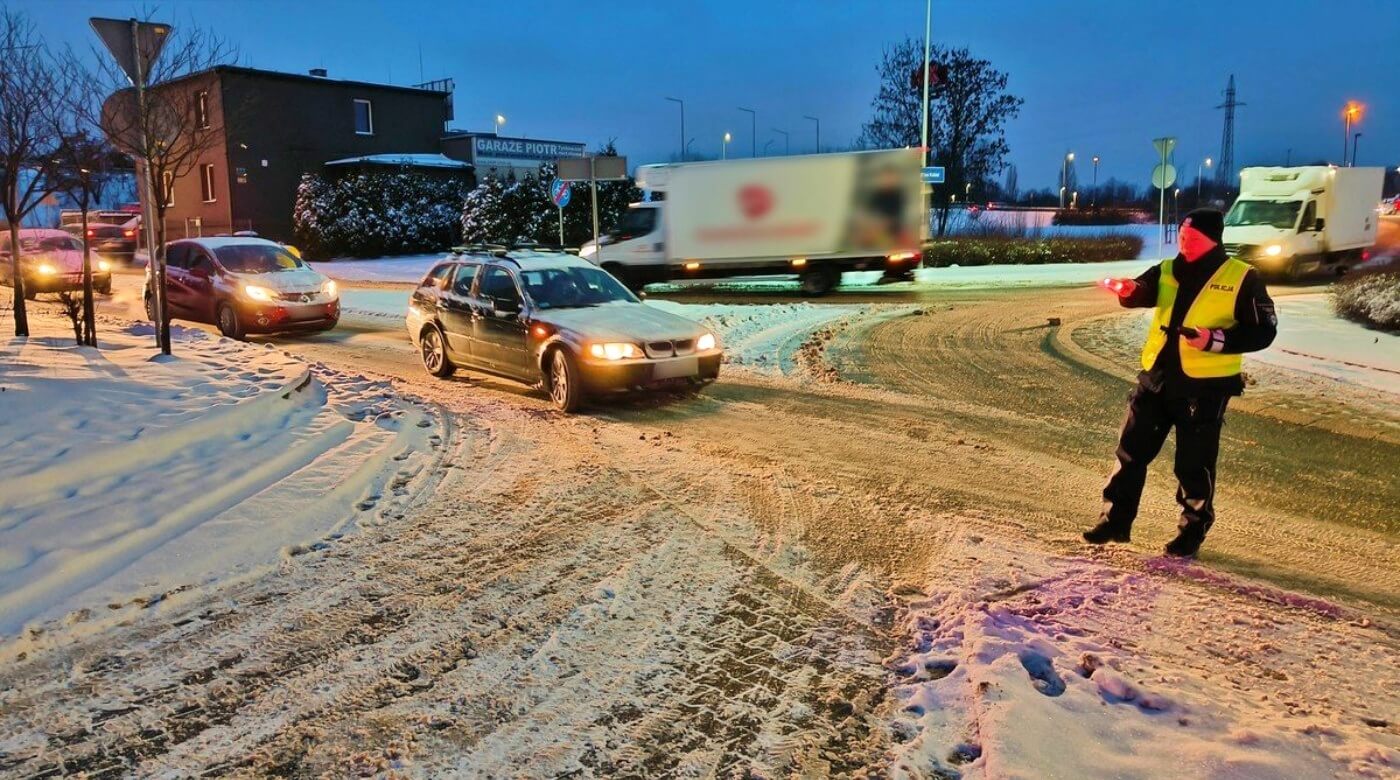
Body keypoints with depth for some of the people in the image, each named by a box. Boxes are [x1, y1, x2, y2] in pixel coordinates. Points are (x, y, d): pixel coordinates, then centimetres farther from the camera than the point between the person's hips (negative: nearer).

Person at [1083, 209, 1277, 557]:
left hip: (1205, 385, -4)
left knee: (1194, 463, 5)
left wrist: (1215, 340, -18)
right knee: (1132, 451, 8)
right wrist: (1128, 290, -29)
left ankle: (1193, 531, 23)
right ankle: (1116, 520, 20)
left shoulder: (1242, 278, -3)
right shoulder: (1168, 271, 9)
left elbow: (1263, 331, -4)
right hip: (1156, 377, 4)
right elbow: (1141, 292, -6)